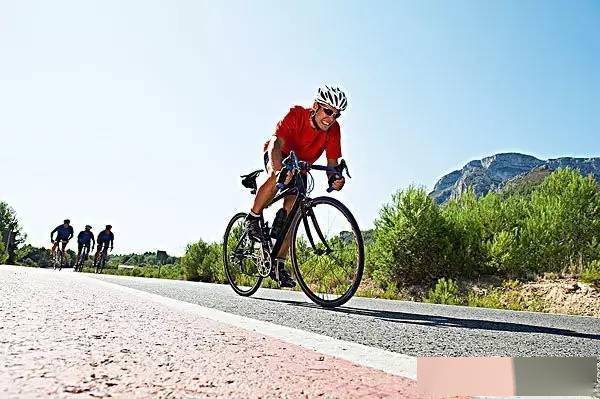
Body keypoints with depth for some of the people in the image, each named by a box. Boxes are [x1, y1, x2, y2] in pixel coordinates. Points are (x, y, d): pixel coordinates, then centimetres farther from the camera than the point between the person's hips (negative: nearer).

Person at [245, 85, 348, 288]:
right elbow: (277, 143, -43)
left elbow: (332, 161, -21)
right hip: (277, 155, -3)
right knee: (277, 178, -40)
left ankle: (279, 264, 3)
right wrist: (279, 169, -63)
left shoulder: (333, 129, -20)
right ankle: (253, 218, -17)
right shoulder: (296, 114, -32)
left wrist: (334, 178, -44)